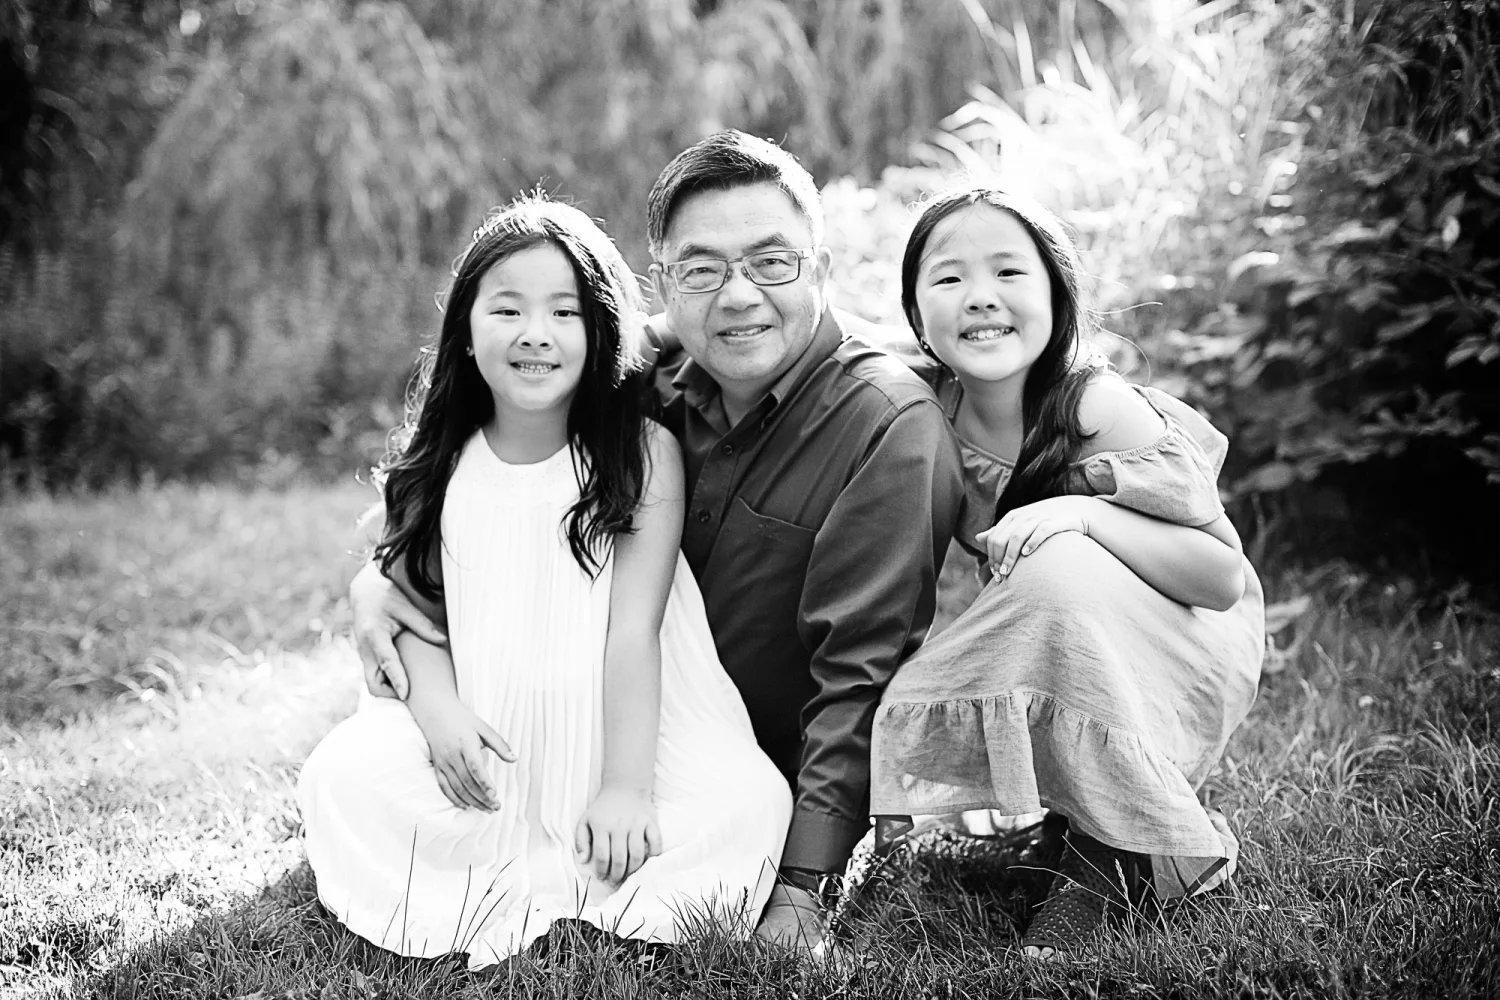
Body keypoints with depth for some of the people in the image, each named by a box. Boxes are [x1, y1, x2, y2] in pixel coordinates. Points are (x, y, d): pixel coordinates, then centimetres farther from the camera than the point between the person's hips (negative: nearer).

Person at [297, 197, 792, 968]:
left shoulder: (643, 455, -8)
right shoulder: (433, 468, 2)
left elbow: (632, 631, -14)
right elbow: (416, 611, 1)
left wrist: (626, 786, -22)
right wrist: (438, 708, -21)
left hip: (618, 725, -2)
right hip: (481, 741, 2)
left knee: (749, 799, -27)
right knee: (343, 773, -22)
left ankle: (494, 890, -17)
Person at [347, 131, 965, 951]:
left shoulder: (891, 427, -20)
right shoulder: (652, 377, -4)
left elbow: (862, 672, -24)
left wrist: (805, 883, -29)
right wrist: (381, 571, -13)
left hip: (777, 779, -4)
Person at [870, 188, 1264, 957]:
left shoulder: (1100, 408, -22)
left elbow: (1224, 578, -21)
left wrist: (1083, 514, -35)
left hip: (1182, 655, -4)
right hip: (1047, 652, 4)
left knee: (1061, 570, -34)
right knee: (913, 725, -24)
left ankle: (1125, 852, -18)